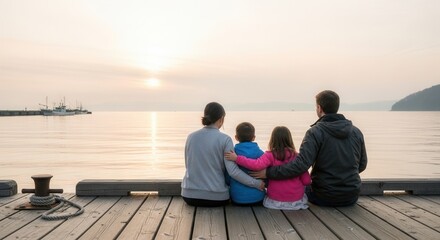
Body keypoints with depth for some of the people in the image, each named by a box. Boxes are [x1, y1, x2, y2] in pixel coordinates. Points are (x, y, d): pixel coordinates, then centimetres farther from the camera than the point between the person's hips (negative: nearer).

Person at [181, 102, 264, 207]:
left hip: (190, 196, 3)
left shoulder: (191, 137, 2)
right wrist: (257, 183, -6)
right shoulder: (225, 139, -10)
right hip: (216, 198, -3)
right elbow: (233, 171, -16)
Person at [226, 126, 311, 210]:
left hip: (276, 200, -1)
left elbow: (257, 165, -31)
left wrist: (237, 158, -26)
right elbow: (306, 181, -3)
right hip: (296, 199, 1)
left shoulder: (270, 155, -13)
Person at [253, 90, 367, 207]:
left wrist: (269, 172, -22)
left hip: (325, 197, -5)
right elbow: (362, 165, 9)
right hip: (352, 197, 5)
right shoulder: (356, 132, 0)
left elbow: (301, 164, -27)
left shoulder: (315, 132, -17)